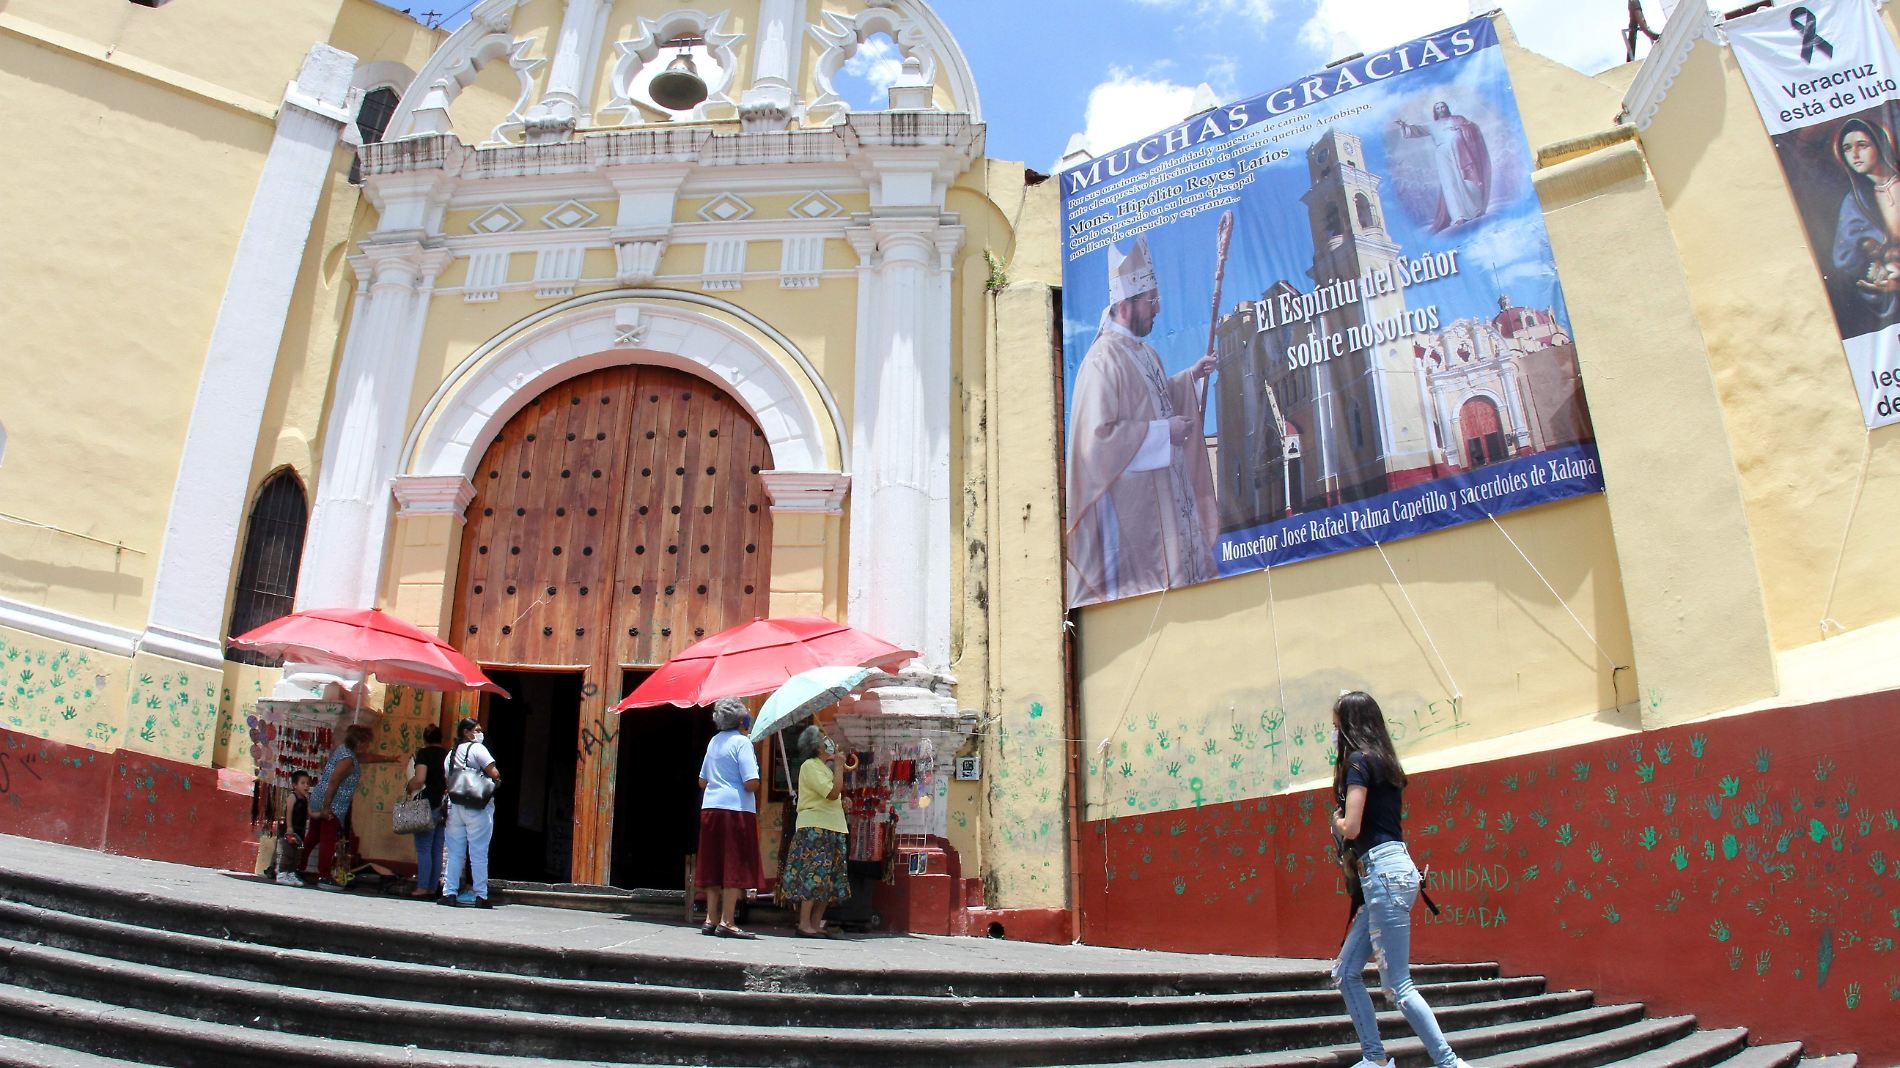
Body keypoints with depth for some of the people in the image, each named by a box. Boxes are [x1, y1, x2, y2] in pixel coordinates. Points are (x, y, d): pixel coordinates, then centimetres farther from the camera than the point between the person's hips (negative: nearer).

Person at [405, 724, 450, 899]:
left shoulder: (424, 753, -6)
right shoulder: (448, 755, 10)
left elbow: (419, 780, -17)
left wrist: (408, 788, 0)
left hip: (428, 805, -6)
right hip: (445, 808, 6)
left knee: (423, 849, -3)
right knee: (437, 850, 9)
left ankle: (422, 888, -6)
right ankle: (433, 888, 11)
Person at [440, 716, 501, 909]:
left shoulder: (450, 754, 17)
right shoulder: (476, 748, -6)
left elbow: (447, 782, 17)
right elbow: (494, 774, -13)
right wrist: (497, 780, 6)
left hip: (455, 806, 7)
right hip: (478, 808, -6)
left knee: (455, 853, 9)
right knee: (478, 853, -3)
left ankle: (449, 893, 7)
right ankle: (480, 896, -2)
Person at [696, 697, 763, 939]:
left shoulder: (714, 741, 14)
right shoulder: (742, 742, -9)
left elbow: (702, 781, 20)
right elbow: (751, 783, -17)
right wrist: (754, 785, 4)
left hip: (710, 808, 7)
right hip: (736, 809, -7)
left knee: (714, 866, 10)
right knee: (735, 867, -3)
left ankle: (711, 920, 12)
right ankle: (726, 923, -5)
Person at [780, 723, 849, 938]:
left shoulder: (824, 766, 19)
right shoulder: (810, 766, -9)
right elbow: (832, 793, -17)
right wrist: (838, 765, -10)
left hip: (831, 829, 9)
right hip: (815, 828, -9)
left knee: (828, 880, 7)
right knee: (814, 875, -10)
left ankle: (816, 924, 10)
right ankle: (804, 924, -7)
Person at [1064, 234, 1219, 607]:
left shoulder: (1144, 352, 9)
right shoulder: (1103, 361, -21)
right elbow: (1100, 437, -26)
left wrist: (1190, 376, 10)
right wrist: (1164, 433, -21)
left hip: (1165, 490, 9)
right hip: (1132, 502, -9)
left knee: (1179, 562, 15)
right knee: (1147, 575, 0)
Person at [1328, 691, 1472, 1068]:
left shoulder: (1359, 762, -10)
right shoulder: (1383, 762, 18)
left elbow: (1350, 828, -16)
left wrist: (1335, 819, 4)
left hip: (1384, 871, -10)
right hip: (1385, 871, 10)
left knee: (1397, 984, -7)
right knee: (1345, 973, 12)